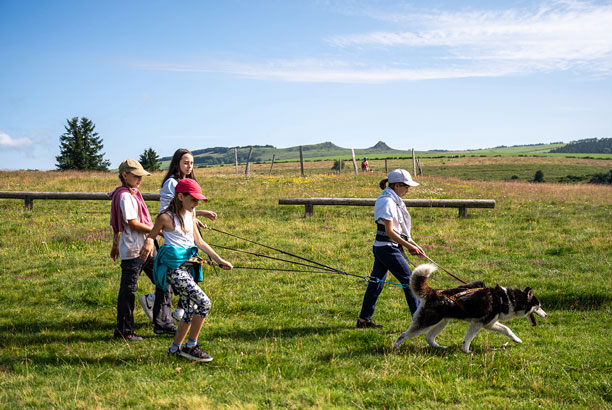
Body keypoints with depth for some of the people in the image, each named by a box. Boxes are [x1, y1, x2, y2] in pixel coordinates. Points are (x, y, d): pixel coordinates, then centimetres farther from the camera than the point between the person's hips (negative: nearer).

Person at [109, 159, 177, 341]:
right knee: (128, 289, 1)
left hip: (147, 249, 9)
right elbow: (133, 224, -20)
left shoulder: (133, 194, 15)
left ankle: (162, 323, 16)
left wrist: (116, 245, 28)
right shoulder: (125, 196, -14)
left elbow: (117, 225, 22)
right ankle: (124, 330, 12)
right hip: (133, 251, -9)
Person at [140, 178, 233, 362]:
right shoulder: (166, 217, -7)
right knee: (204, 303, -17)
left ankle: (175, 348, 22)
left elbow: (199, 241, 20)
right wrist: (149, 244, -22)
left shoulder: (189, 215, 14)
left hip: (189, 267, 8)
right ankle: (191, 346, -5)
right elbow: (151, 236, 2)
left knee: (191, 310, 9)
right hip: (174, 267, -8)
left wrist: (219, 259, 19)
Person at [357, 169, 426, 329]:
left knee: (376, 283, 13)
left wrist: (414, 245, 13)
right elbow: (389, 231, -20)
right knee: (408, 281, -5)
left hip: (381, 248, 10)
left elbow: (400, 229, 19)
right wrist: (409, 246, -16)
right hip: (388, 248, -10)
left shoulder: (393, 200, 14)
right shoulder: (388, 202, -17)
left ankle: (364, 319, 19)